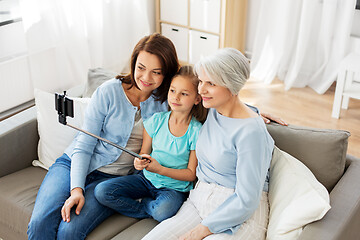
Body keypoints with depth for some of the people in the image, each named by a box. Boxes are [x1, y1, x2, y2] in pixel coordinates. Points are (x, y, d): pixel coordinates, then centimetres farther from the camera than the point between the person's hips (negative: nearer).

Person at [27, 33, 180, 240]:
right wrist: (76, 189, -19)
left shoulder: (164, 102, 0)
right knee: (40, 223, -23)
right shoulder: (108, 92, -7)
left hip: (112, 178, 0)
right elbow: (84, 145, -8)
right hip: (74, 164, 0)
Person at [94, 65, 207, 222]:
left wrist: (160, 169, -22)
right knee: (102, 191, -16)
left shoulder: (196, 132, -12)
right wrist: (139, 163, -18)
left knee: (163, 211, -37)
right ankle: (149, 211, -5)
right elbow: (144, 153, 6)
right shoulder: (156, 120, -2)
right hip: (147, 179, 4)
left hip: (174, 187, -3)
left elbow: (191, 174, -10)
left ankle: (145, 203, -3)